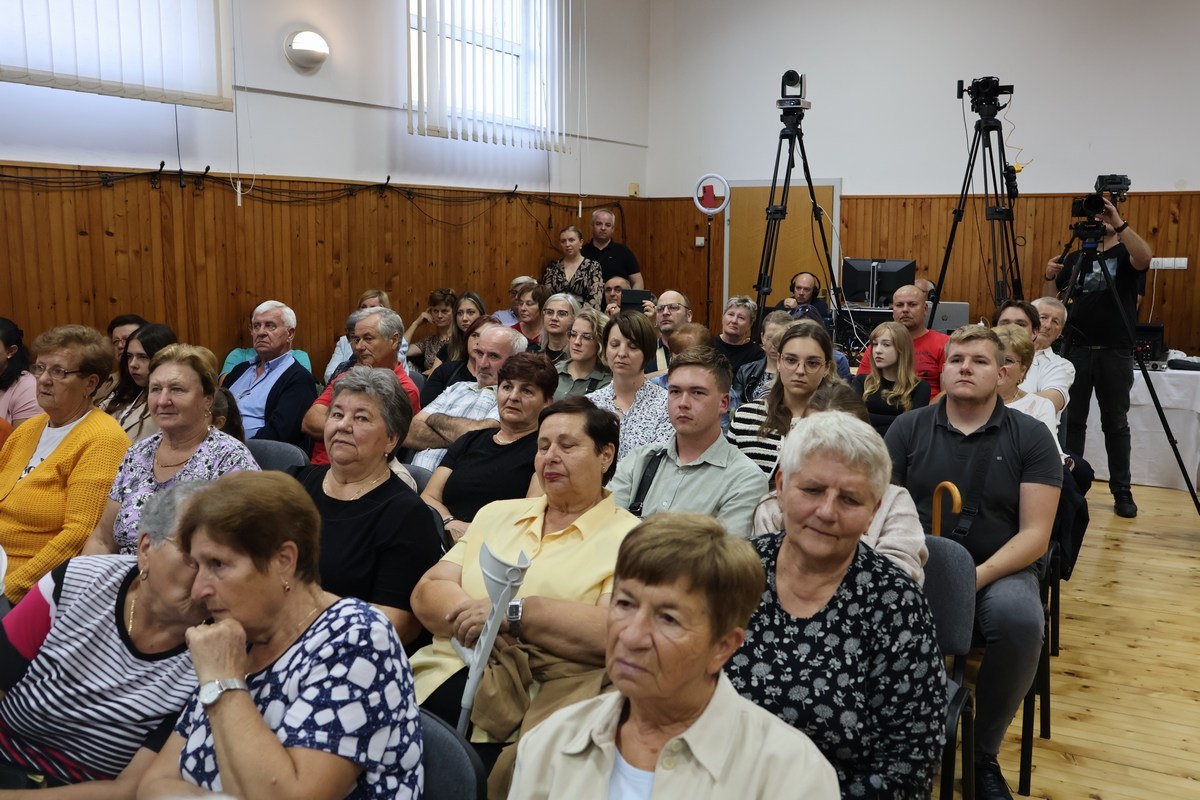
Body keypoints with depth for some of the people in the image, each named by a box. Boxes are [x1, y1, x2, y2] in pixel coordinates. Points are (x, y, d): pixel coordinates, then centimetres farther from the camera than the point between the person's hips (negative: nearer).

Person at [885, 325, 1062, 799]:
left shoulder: (1030, 437, 1)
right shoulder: (908, 428, 5)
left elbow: (1034, 534, -4)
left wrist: (976, 577, -19)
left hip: (1000, 570, 0)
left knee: (1020, 621, -34)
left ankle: (985, 753, -7)